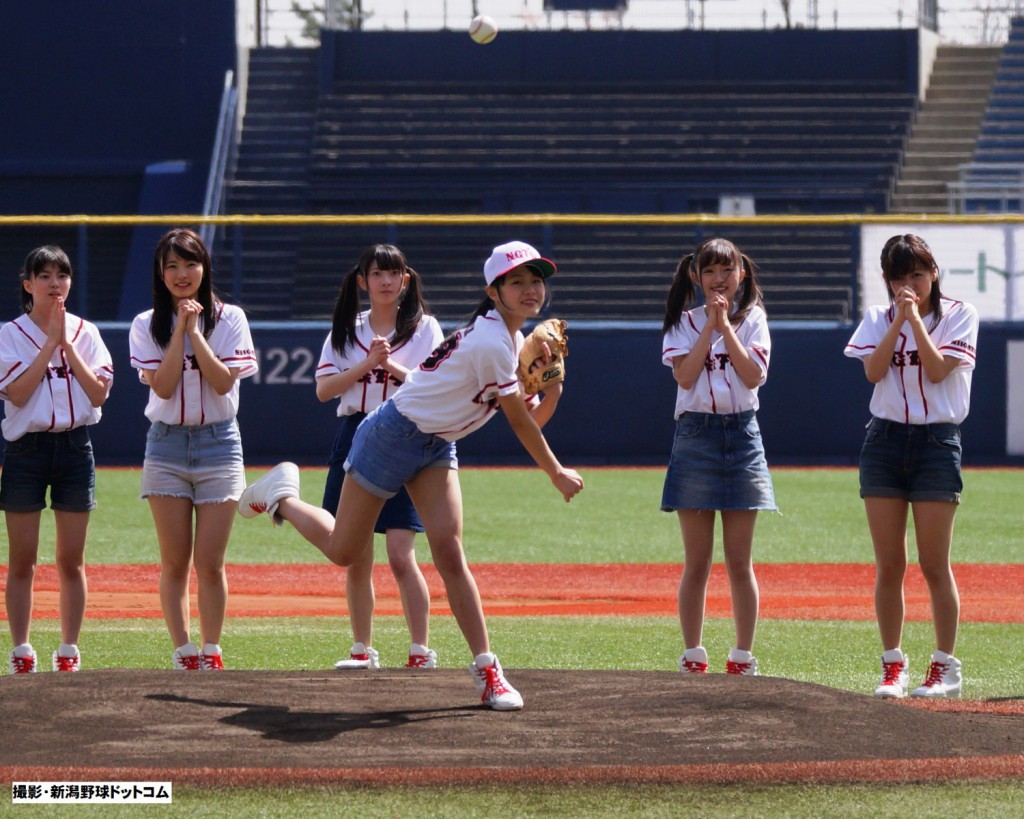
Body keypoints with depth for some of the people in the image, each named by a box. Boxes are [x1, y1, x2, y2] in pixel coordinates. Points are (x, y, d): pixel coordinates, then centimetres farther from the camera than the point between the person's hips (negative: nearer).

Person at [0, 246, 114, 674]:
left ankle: (69, 651, 11)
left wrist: (67, 344, -9)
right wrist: (51, 342, -13)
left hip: (75, 446, 2)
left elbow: (99, 394, -4)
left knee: (71, 561, 5)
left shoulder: (86, 333, 7)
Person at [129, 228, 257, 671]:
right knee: (175, 563, 1)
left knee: (209, 563, -4)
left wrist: (194, 330, -12)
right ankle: (184, 653, 5)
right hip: (166, 443, 1)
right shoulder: (146, 325, 3)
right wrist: (180, 330, -11)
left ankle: (211, 652, 4)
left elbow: (223, 381, -10)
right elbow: (163, 385, -9)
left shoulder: (229, 319, 1)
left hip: (218, 442, -1)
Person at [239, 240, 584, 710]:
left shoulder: (515, 342, 4)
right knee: (343, 551, 6)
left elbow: (531, 419, 4)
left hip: (437, 447, 8)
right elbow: (519, 423, -19)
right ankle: (281, 495, 33)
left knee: (449, 553, -8)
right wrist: (557, 474, -8)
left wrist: (552, 391, -16)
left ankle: (486, 671, -13)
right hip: (393, 436, -8)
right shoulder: (491, 342, -25)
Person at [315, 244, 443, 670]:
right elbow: (324, 389, 0)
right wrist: (368, 364, -12)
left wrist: (392, 366, -18)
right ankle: (363, 650, 13)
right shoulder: (346, 331, 11)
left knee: (401, 556, -11)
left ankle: (421, 651, -7)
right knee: (356, 558, 4)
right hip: (354, 439, 3)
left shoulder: (425, 328, 4)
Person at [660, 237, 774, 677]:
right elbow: (685, 375, -10)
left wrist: (726, 325, -10)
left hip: (741, 433, 0)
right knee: (697, 562, 1)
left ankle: (743, 658, 8)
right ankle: (693, 659, 6)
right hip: (695, 435, 0)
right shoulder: (685, 322, 6)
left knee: (739, 562, 3)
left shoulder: (752, 319, 6)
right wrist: (710, 325, -10)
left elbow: (754, 375, -8)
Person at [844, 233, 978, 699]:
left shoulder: (958, 316, 2)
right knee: (889, 565, 2)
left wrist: (916, 319, -14)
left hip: (936, 442, -3)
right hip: (884, 441, 3)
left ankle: (946, 667, 3)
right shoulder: (878, 319, 10)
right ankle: (893, 665, 9)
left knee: (934, 564, -4)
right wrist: (899, 318, -11)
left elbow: (938, 370, -11)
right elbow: (873, 371, -6)